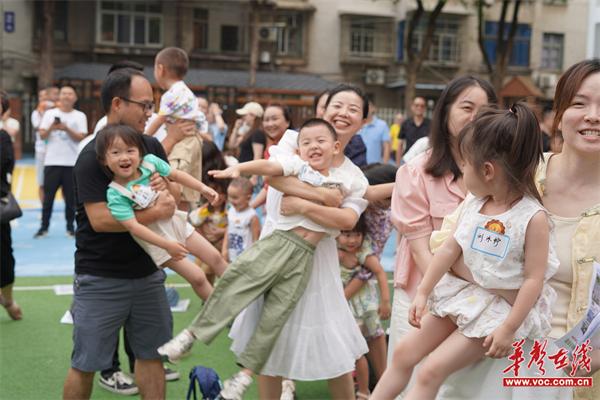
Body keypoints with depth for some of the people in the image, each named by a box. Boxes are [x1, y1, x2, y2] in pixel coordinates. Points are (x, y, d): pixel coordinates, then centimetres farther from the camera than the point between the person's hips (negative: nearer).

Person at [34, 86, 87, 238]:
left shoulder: (80, 116, 4)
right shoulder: (50, 113, 7)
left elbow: (81, 137, -5)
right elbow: (42, 135, 1)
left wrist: (67, 129, -18)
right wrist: (51, 128, -17)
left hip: (72, 163, -1)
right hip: (52, 161, 1)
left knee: (70, 197, 3)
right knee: (48, 196, 3)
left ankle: (70, 226, 13)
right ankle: (44, 227, 10)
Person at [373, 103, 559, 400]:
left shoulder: (533, 218, -21)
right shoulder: (473, 203, -1)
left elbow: (534, 279, -19)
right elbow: (450, 249, 6)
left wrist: (509, 329, -21)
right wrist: (422, 293, 5)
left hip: (502, 308, -7)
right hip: (467, 296, 7)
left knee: (432, 370, -13)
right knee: (404, 352, 5)